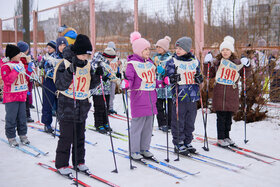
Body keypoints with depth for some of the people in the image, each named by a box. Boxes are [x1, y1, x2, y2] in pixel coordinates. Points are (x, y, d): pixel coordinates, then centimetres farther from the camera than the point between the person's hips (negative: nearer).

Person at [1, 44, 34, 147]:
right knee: (11, 118, 0)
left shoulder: (21, 64, 12)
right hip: (11, 96, -7)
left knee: (22, 117, 12)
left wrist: (29, 70, 6)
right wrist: (15, 71, -25)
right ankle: (11, 137, 10)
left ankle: (23, 135, 23)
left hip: (22, 95, 7)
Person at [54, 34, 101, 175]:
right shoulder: (65, 64, -11)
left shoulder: (88, 65, 7)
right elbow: (60, 86, -17)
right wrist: (69, 72, -29)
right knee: (66, 137, -1)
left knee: (80, 137, 14)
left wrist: (97, 76, -3)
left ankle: (79, 162, 26)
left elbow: (90, 85, 14)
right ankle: (61, 164, 12)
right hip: (67, 106, -6)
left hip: (82, 107, 6)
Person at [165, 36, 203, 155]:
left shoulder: (195, 61, 10)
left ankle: (187, 142, 25)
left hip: (193, 96, 4)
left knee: (190, 122, 12)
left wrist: (199, 78, -2)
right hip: (179, 96, -4)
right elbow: (168, 78, -2)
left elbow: (198, 76, 20)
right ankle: (178, 144, 12)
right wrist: (173, 79, -22)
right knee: (178, 122, 0)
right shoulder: (172, 62, -2)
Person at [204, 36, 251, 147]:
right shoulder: (217, 62, 5)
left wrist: (247, 66, -10)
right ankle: (221, 138, 10)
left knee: (229, 118, 10)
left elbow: (246, 75, 8)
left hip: (232, 95, 1)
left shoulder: (237, 62, 6)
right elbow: (209, 75, 12)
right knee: (221, 118, 0)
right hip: (219, 95, -1)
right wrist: (207, 64, -2)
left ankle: (227, 136, 24)